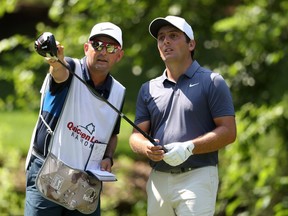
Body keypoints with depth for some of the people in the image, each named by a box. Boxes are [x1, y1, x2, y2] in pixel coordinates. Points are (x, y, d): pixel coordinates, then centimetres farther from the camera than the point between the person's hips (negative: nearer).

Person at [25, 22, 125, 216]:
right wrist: (56, 62, -59)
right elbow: (60, 74, -35)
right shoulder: (71, 69, -8)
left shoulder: (118, 92, 7)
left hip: (87, 180, 5)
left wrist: (108, 158, 0)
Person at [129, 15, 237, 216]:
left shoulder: (212, 82, 2)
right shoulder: (148, 89, 17)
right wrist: (146, 148, -12)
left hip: (197, 177, -5)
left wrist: (189, 148, -18)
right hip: (158, 180, 5)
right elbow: (136, 135, 12)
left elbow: (228, 132, -5)